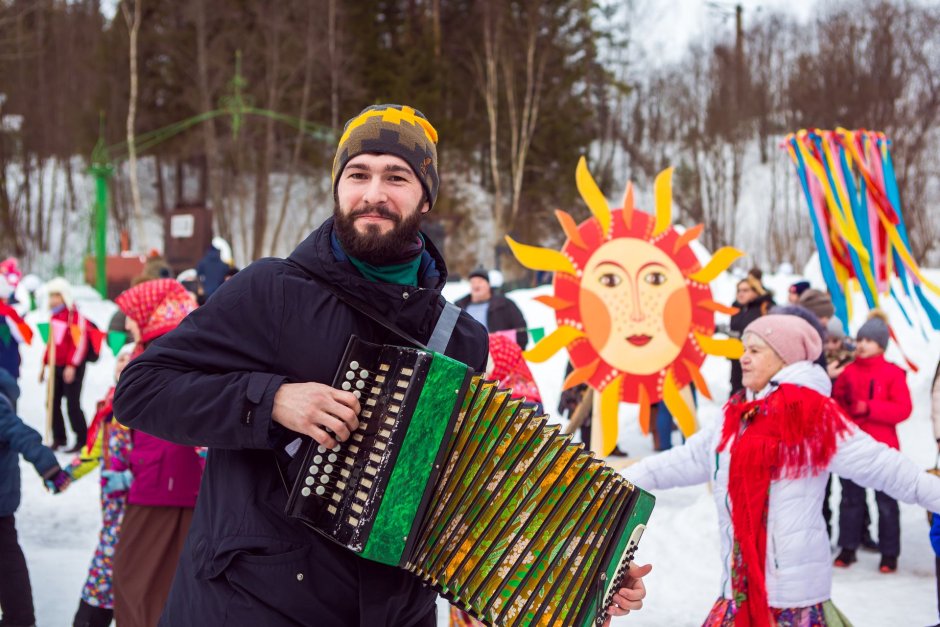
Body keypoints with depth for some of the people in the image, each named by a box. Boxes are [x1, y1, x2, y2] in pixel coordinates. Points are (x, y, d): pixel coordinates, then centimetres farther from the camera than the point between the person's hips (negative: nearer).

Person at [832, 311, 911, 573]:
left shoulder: (893, 373, -6)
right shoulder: (849, 371, 4)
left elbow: (903, 409, -12)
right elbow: (836, 401, 12)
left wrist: (869, 408, -20)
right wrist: (845, 415, -10)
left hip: (882, 447, -3)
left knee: (886, 502, 4)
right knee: (851, 499, 12)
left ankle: (889, 552, 13)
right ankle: (848, 547, 22)